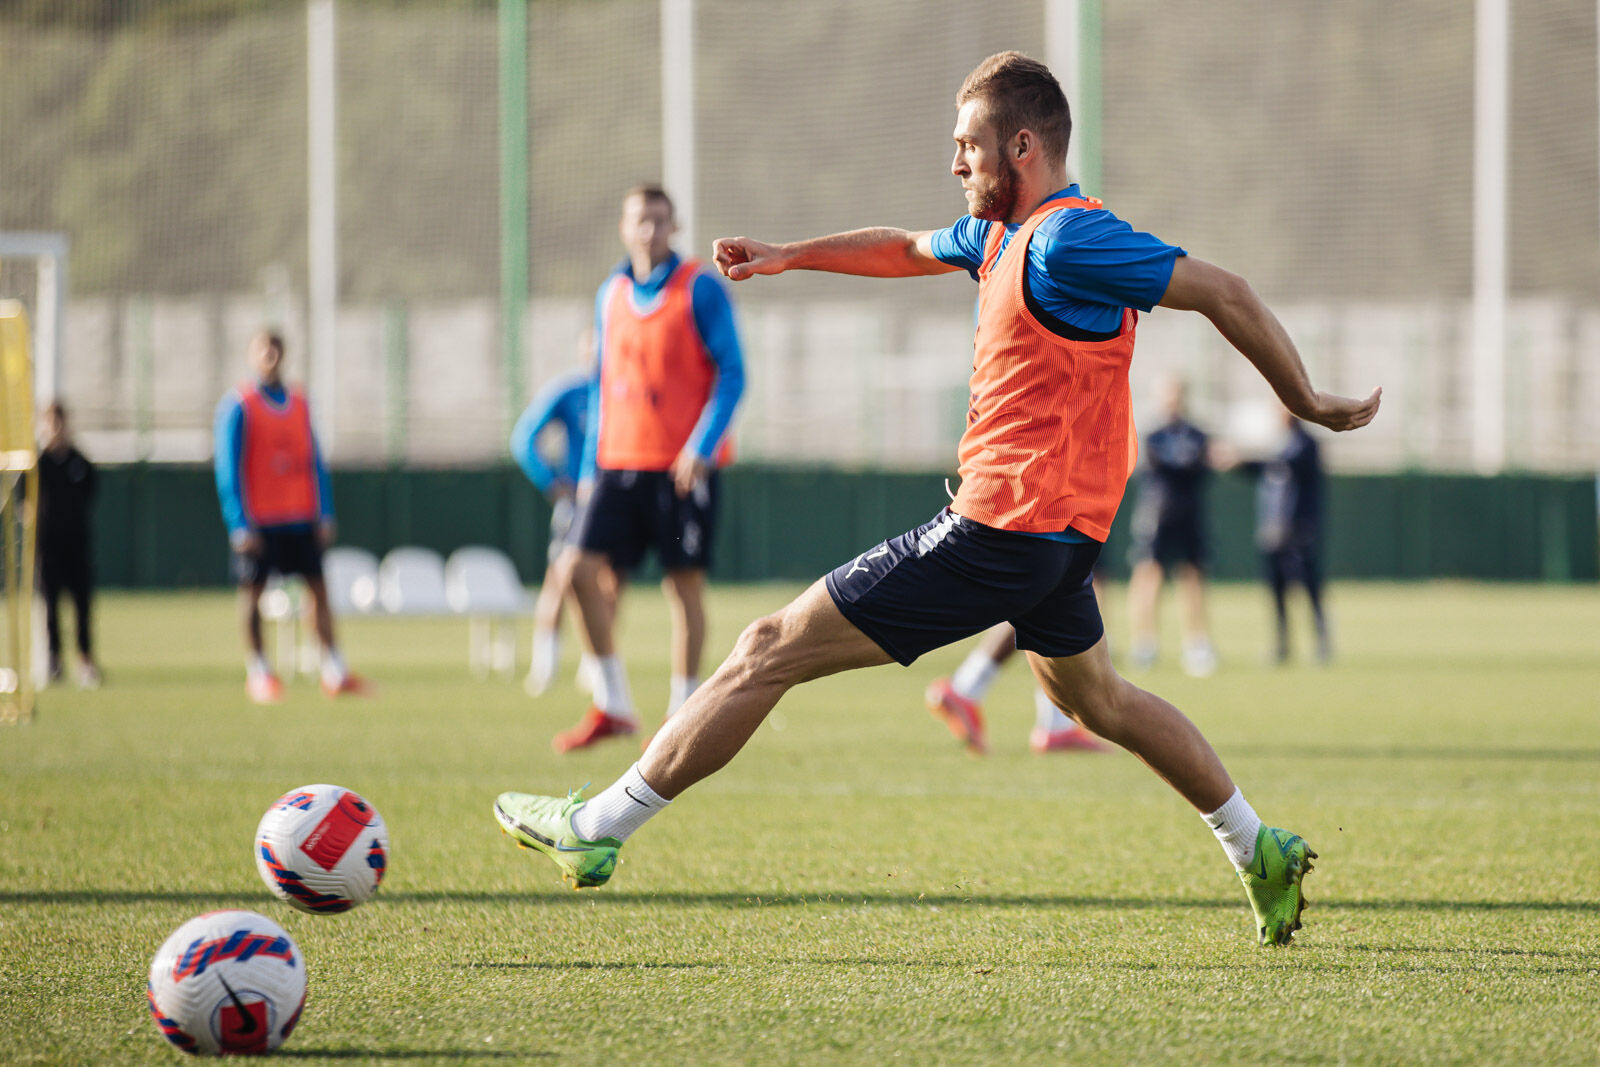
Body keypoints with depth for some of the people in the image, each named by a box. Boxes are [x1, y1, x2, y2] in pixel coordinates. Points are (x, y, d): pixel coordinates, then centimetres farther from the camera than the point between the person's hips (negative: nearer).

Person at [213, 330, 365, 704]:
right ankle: (257, 671, 10)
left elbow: (315, 461, 13)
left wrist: (325, 515, 6)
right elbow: (228, 468, -8)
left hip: (300, 518, 4)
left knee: (318, 588, 1)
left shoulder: (299, 403, 10)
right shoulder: (238, 406, -6)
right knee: (252, 591, 1)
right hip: (258, 519, -4)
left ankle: (334, 672, 2)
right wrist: (240, 526, -13)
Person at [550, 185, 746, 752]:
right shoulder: (611, 295, 12)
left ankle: (684, 712, 8)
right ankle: (611, 705, 3)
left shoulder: (700, 289, -4)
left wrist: (702, 448, -18)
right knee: (584, 569, -7)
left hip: (683, 466, -5)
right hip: (620, 464, 5)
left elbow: (731, 374, -8)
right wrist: (591, 463, 15)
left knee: (684, 583, -2)